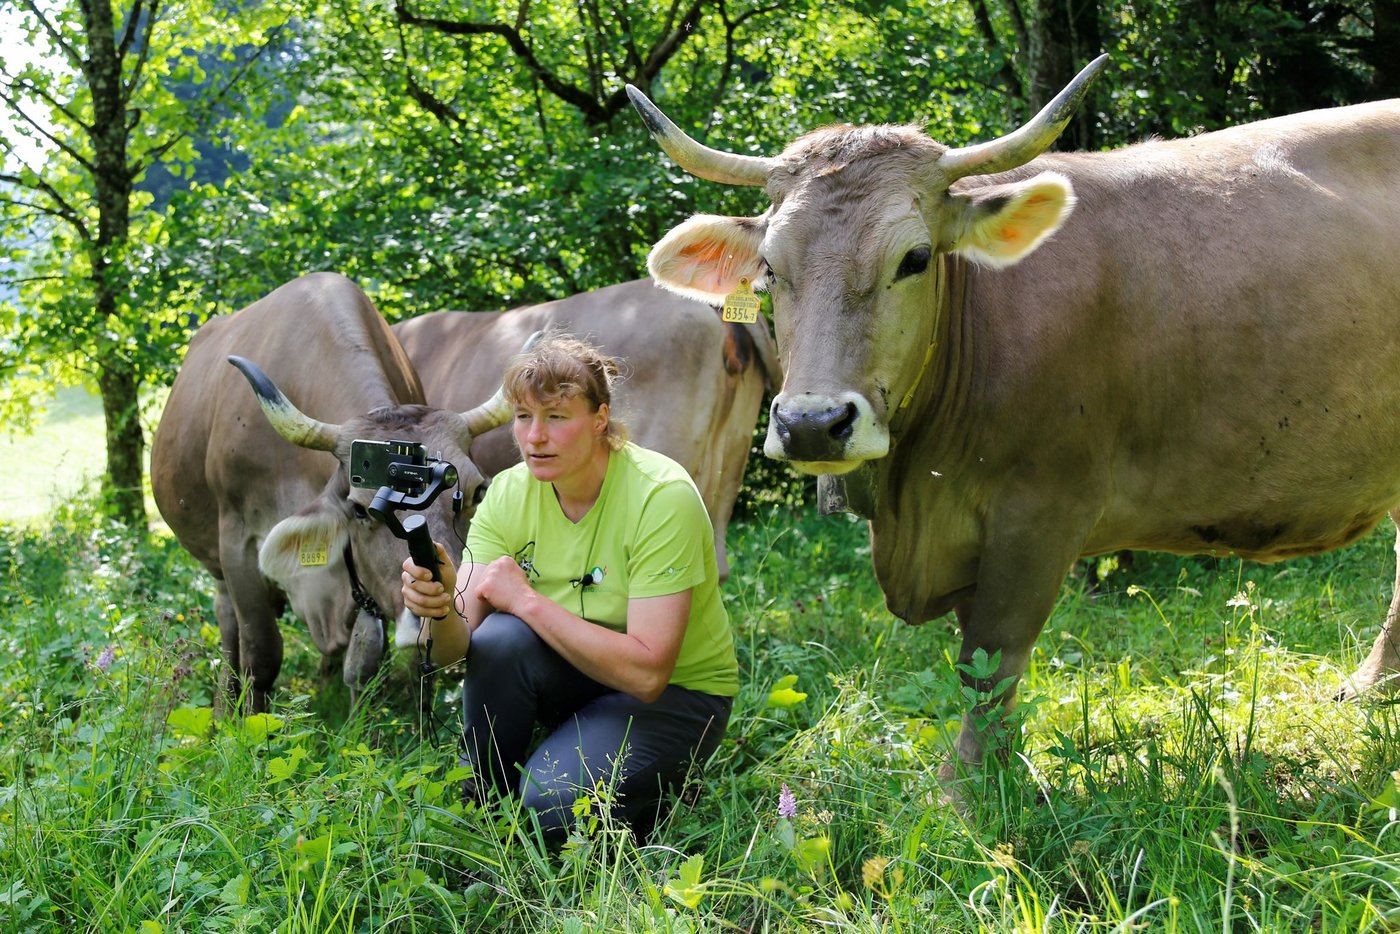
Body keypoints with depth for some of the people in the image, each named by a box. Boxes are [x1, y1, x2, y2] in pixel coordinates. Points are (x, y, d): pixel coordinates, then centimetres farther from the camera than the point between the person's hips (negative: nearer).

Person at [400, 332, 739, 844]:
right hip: (576, 675, 5)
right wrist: (439, 608, -39)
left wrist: (527, 601, -30)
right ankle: (481, 806, -3)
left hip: (676, 692, -5)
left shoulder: (662, 495, -25)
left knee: (552, 803, -27)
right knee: (497, 639, -26)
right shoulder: (509, 494, -10)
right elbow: (452, 647, -16)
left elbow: (646, 672, -30)